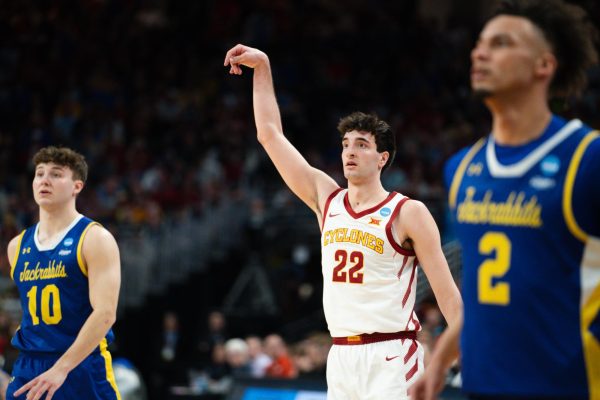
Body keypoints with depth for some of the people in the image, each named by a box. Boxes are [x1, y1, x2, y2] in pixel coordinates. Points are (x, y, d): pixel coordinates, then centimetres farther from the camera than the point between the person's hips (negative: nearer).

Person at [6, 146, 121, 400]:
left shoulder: (95, 239, -6)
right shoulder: (17, 247, 13)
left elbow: (105, 313, -16)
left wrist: (62, 368, -23)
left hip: (82, 369, -5)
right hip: (28, 373, 5)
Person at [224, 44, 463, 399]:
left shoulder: (408, 213, -4)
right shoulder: (326, 199, 10)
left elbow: (448, 294, -5)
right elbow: (271, 134, 13)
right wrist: (262, 67, 9)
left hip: (390, 358, -6)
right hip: (341, 357, 6)